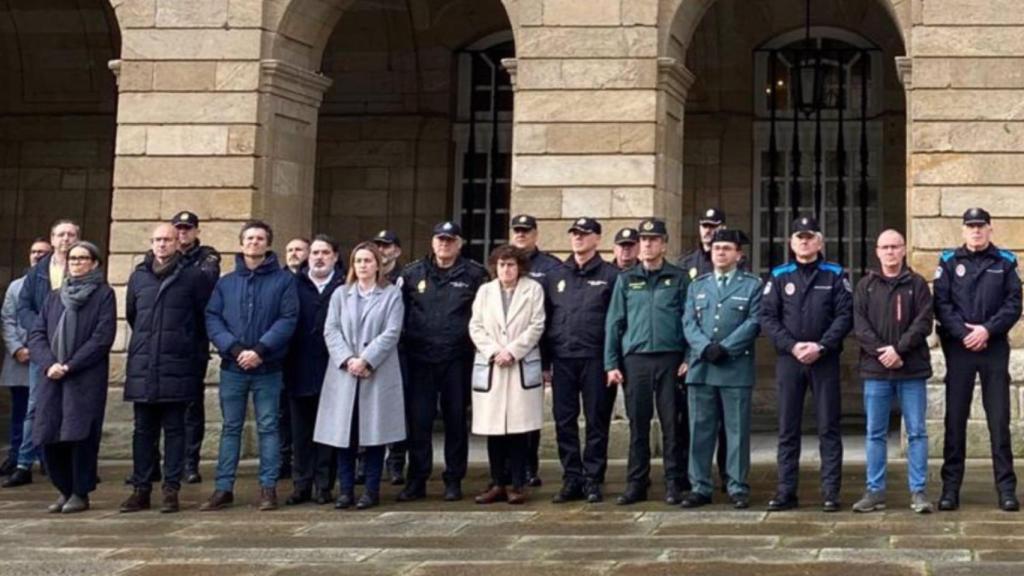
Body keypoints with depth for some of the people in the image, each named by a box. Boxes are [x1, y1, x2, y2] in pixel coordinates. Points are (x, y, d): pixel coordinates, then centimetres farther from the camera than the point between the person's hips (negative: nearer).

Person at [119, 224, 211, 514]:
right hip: (142, 367, 3)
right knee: (143, 431, 7)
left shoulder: (193, 276, 0)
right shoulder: (138, 276, 10)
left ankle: (171, 490, 6)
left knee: (174, 430, 2)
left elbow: (204, 316, 6)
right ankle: (141, 489, 12)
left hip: (177, 367, -3)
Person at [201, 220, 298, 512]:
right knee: (230, 428, 8)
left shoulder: (283, 280, 1)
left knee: (268, 428, 3)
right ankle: (224, 488, 12)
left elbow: (288, 319, -8)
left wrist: (260, 350, -17)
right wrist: (234, 348, -14)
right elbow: (212, 319, 1)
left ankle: (268, 488, 9)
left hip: (268, 368, -2)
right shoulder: (226, 283, 9)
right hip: (232, 367, 2)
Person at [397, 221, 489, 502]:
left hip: (457, 360, -1)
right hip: (420, 359, 1)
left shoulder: (474, 275, 2)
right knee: (418, 420, 1)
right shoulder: (412, 274, 8)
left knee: (456, 420, 7)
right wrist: (405, 341, 4)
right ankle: (416, 481, 9)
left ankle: (454, 480, 15)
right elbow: (400, 310, 12)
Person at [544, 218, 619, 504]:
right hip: (562, 359, 4)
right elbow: (545, 320, 14)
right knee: (564, 421, 4)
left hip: (596, 359, -4)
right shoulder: (554, 277, 15)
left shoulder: (610, 275, 3)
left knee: (597, 421, 1)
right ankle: (571, 479, 12)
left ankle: (593, 480, 8)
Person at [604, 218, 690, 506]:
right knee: (638, 425, 4)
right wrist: (611, 363, 3)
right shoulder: (626, 280, 10)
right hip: (635, 360, 1)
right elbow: (614, 323, 9)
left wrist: (689, 358, -6)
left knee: (673, 425, 1)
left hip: (670, 359, -1)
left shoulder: (679, 279, 6)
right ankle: (636, 483, 11)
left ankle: (674, 483, 8)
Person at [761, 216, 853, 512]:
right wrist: (792, 346, -11)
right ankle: (786, 491, 10)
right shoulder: (779, 276, 8)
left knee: (828, 428, 1)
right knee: (787, 429, 5)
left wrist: (821, 346, -14)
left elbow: (845, 316, -3)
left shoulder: (835, 275, 5)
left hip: (825, 360, -1)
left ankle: (831, 492, 5)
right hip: (788, 360, 1)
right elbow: (767, 318, 2)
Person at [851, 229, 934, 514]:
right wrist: (881, 351, -13)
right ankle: (875, 491, 12)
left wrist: (898, 349, -15)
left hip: (912, 370, -1)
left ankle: (918, 491, 6)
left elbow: (923, 322, -4)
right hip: (875, 369, 2)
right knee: (875, 434, 6)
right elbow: (860, 325, 1)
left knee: (916, 432, 1)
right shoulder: (865, 286, 9)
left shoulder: (917, 284, 5)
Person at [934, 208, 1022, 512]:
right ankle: (950, 488, 7)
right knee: (955, 419, 2)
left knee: (999, 420, 1)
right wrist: (963, 333, -14)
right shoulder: (949, 262, 6)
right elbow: (941, 304, -2)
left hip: (995, 348, 0)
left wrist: (987, 329, -14)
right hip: (959, 349, 0)